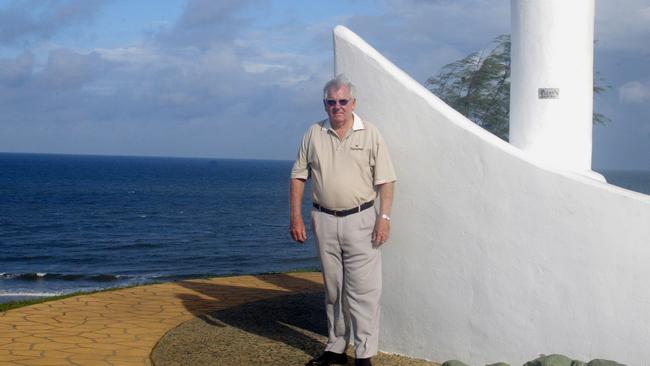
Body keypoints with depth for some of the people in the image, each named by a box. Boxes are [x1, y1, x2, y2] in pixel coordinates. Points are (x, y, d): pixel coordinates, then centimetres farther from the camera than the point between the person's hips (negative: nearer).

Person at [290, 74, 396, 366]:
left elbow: (385, 180, -2)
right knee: (332, 289, 13)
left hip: (360, 220, -3)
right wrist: (295, 216, 1)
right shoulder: (314, 134, 6)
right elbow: (298, 177, 8)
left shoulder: (370, 134, -1)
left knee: (363, 290, -4)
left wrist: (384, 217, -10)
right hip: (324, 221, 3)